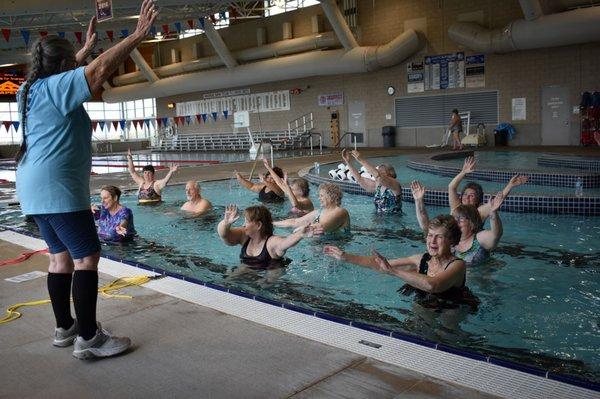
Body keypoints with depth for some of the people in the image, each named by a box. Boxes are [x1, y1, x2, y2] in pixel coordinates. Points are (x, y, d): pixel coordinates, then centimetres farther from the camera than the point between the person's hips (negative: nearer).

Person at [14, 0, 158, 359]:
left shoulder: (33, 88, 17)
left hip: (36, 187, 10)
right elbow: (102, 68, -20)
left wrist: (88, 46, 42)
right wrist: (138, 35, -15)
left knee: (62, 255, 14)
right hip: (57, 188, -10)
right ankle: (88, 339, -8)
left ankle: (65, 328, 21)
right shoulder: (57, 86, -10)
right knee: (87, 255, -9)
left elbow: (69, 72, 37)